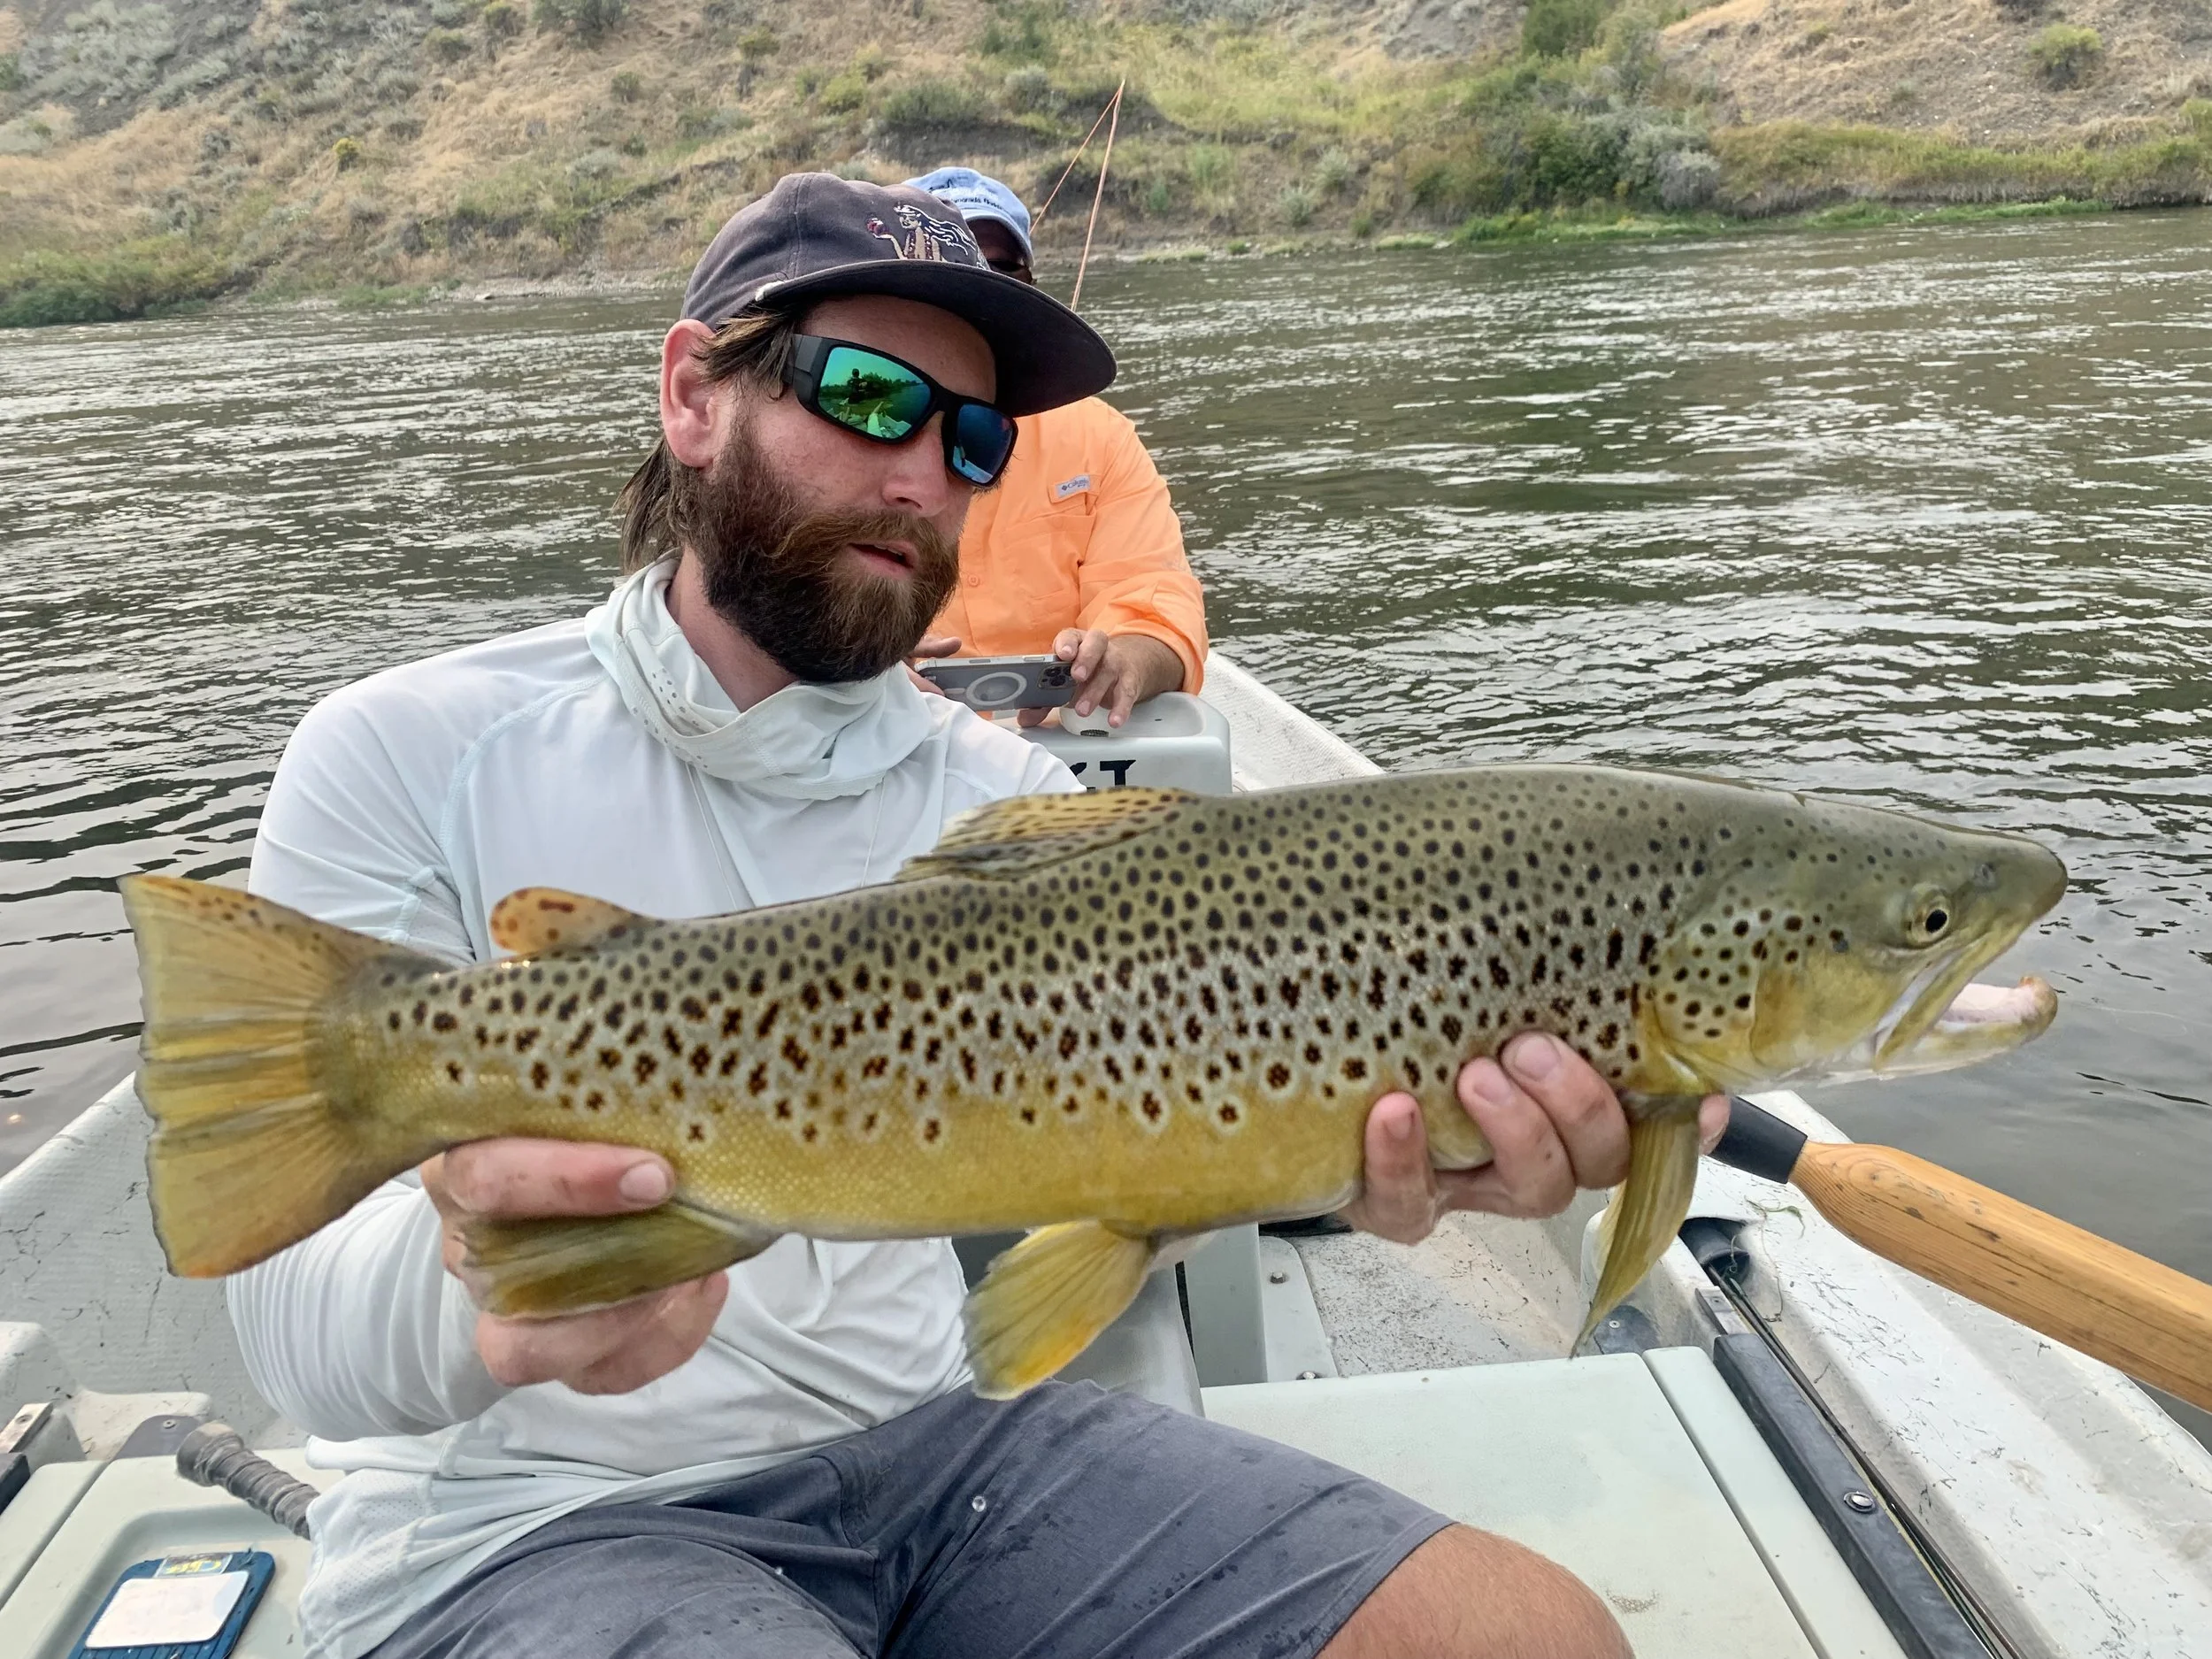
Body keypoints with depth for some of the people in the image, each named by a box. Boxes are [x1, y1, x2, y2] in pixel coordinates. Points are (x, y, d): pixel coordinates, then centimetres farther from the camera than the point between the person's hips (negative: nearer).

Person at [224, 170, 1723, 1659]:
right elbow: (306, 1339, -15)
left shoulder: (1006, 796, 5)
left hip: (933, 1434, 5)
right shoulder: (410, 758, -7)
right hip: (533, 1522, -4)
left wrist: (1362, 1139, -34)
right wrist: (475, 1285, -38)